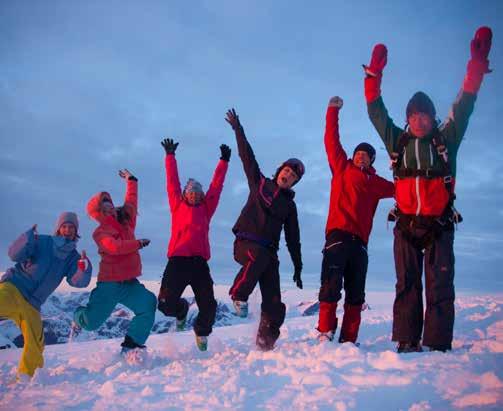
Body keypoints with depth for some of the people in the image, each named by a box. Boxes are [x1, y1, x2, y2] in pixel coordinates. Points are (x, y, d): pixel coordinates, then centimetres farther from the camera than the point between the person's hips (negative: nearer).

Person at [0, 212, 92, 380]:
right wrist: (28, 238, -27)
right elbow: (15, 254, -10)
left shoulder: (73, 257, 9)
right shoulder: (41, 241, 0)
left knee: (35, 344, -4)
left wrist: (84, 269, -26)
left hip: (31, 305, 4)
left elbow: (78, 281, -5)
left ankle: (27, 375, 17)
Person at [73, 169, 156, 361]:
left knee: (148, 303, -23)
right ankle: (79, 317, 42)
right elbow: (115, 247, -26)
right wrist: (138, 243, -18)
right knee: (91, 322, 2)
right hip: (109, 285, -5)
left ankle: (131, 345, -18)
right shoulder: (100, 233, -7)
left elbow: (131, 201, 25)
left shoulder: (126, 221, 11)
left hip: (130, 283, 5)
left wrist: (131, 180, 34)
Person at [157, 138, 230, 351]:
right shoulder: (178, 206, 16)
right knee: (166, 304, -9)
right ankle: (182, 310, 28)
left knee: (208, 307, -3)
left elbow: (216, 185, 21)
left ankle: (202, 331, 29)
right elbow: (172, 182, 17)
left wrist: (224, 161, 23)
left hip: (199, 262, 1)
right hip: (177, 261, -1)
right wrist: (170, 156, 19)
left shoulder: (206, 208, 19)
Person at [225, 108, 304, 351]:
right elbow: (247, 156, 8)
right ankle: (239, 295, -19)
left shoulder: (289, 204, 16)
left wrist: (298, 268, 13)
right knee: (259, 257, -39)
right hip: (246, 243, -3)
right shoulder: (259, 183, 12)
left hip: (268, 250, 3)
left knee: (273, 301, -9)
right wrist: (238, 129, 5)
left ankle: (265, 344, -1)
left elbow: (293, 239, 17)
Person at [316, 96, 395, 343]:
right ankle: (325, 332, -12)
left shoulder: (375, 183, 23)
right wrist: (334, 110, 12)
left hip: (359, 241, 4)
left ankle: (349, 340, 4)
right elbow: (331, 140, 13)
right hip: (338, 235, -4)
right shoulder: (342, 169, 16)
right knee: (331, 284, -14)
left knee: (356, 293, 1)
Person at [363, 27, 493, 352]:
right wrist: (374, 75, 1)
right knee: (407, 285, 2)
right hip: (406, 225, 2)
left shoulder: (446, 139, 4)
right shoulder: (397, 142, 8)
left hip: (439, 226, -1)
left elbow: (463, 107, -1)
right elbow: (377, 112, 8)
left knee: (440, 286, -3)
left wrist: (477, 64, -8)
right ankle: (407, 343, 5)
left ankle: (438, 346, -3)